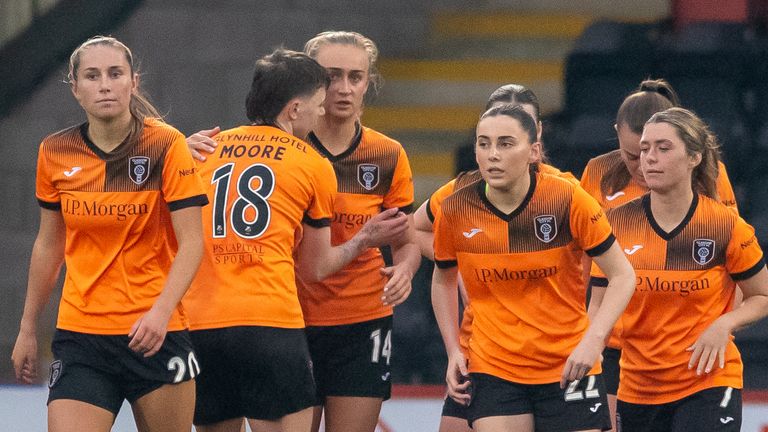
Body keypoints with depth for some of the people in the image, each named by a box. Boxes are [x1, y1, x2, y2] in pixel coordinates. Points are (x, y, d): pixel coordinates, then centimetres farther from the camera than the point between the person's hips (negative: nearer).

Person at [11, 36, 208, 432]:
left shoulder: (165, 145, -7)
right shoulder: (55, 154, 3)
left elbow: (191, 243, -9)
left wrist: (161, 311, -24)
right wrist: (28, 329, 18)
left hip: (154, 334, -2)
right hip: (79, 336, 2)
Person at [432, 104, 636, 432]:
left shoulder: (566, 199, -12)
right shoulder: (456, 211, -5)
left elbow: (622, 276, -5)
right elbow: (443, 280, 15)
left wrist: (593, 339, -18)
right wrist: (453, 351, 6)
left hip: (569, 366, -1)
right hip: (493, 370, 1)